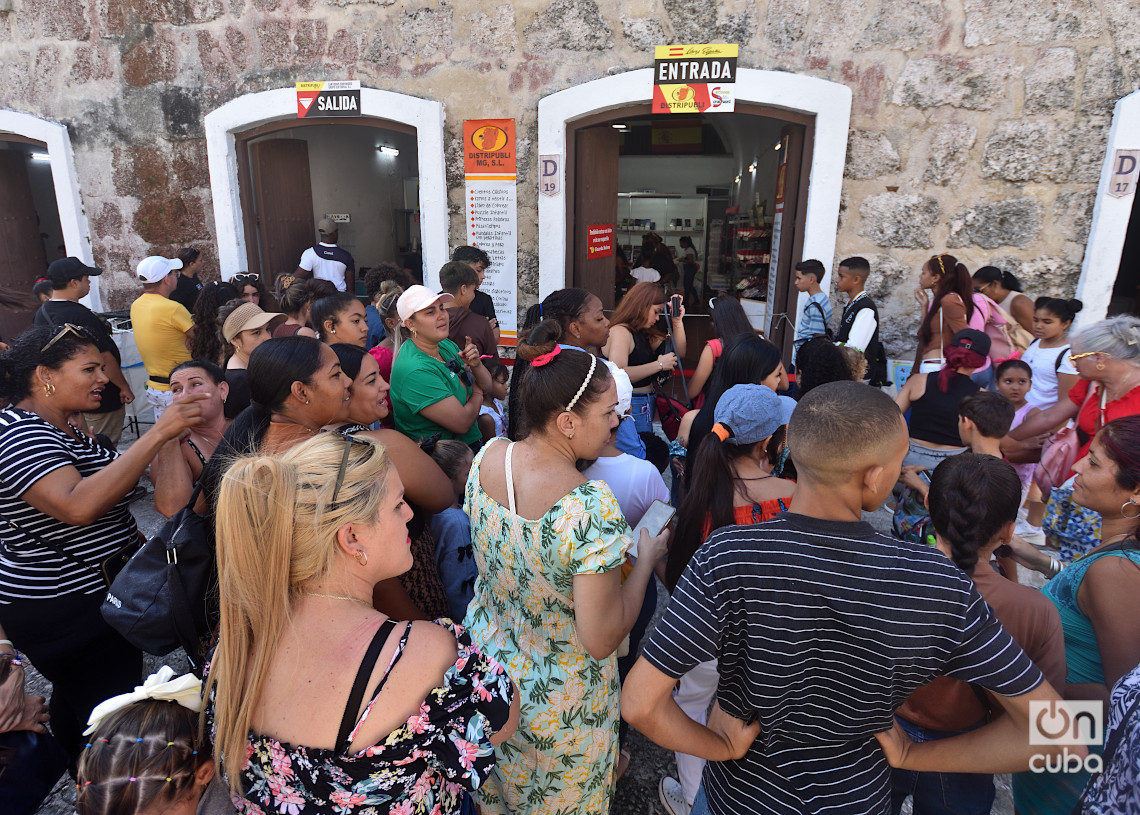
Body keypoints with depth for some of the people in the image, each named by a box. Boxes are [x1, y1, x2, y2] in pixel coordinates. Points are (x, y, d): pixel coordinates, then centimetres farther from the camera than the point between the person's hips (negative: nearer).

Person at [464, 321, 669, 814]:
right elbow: (601, 640, -29)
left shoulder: (486, 458, -15)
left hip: (485, 659, 5)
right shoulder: (592, 506, -36)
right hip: (559, 703, -5)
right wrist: (646, 557, -16)